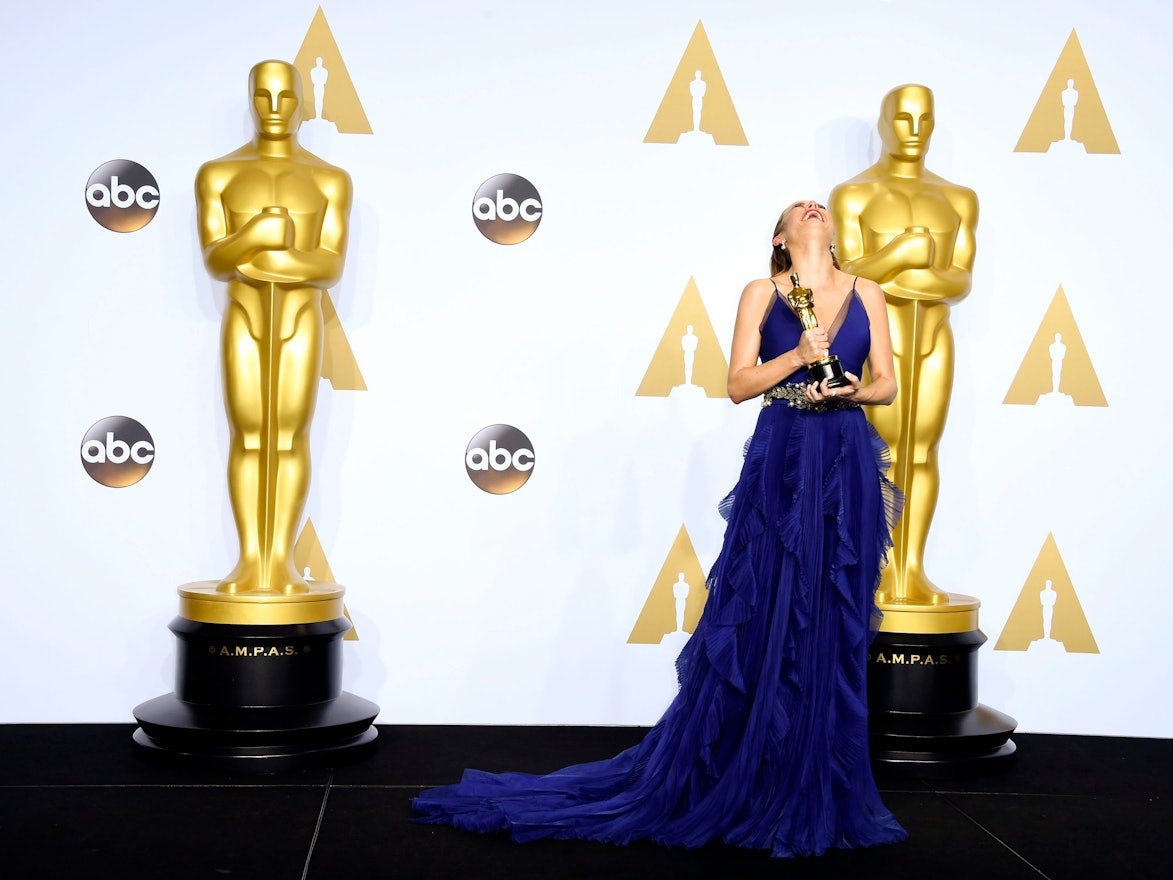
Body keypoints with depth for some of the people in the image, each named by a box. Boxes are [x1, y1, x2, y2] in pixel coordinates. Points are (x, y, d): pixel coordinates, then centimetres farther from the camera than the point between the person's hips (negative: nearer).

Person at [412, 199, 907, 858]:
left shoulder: (867, 294, 12)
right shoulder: (762, 293, 6)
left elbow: (887, 384, 10)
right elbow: (739, 384, 0)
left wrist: (851, 390, -11)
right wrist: (797, 356, -14)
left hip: (848, 466, 2)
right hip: (779, 463, -2)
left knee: (834, 629, 4)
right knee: (760, 621, -3)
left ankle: (824, 790, 15)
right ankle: (754, 785, 9)